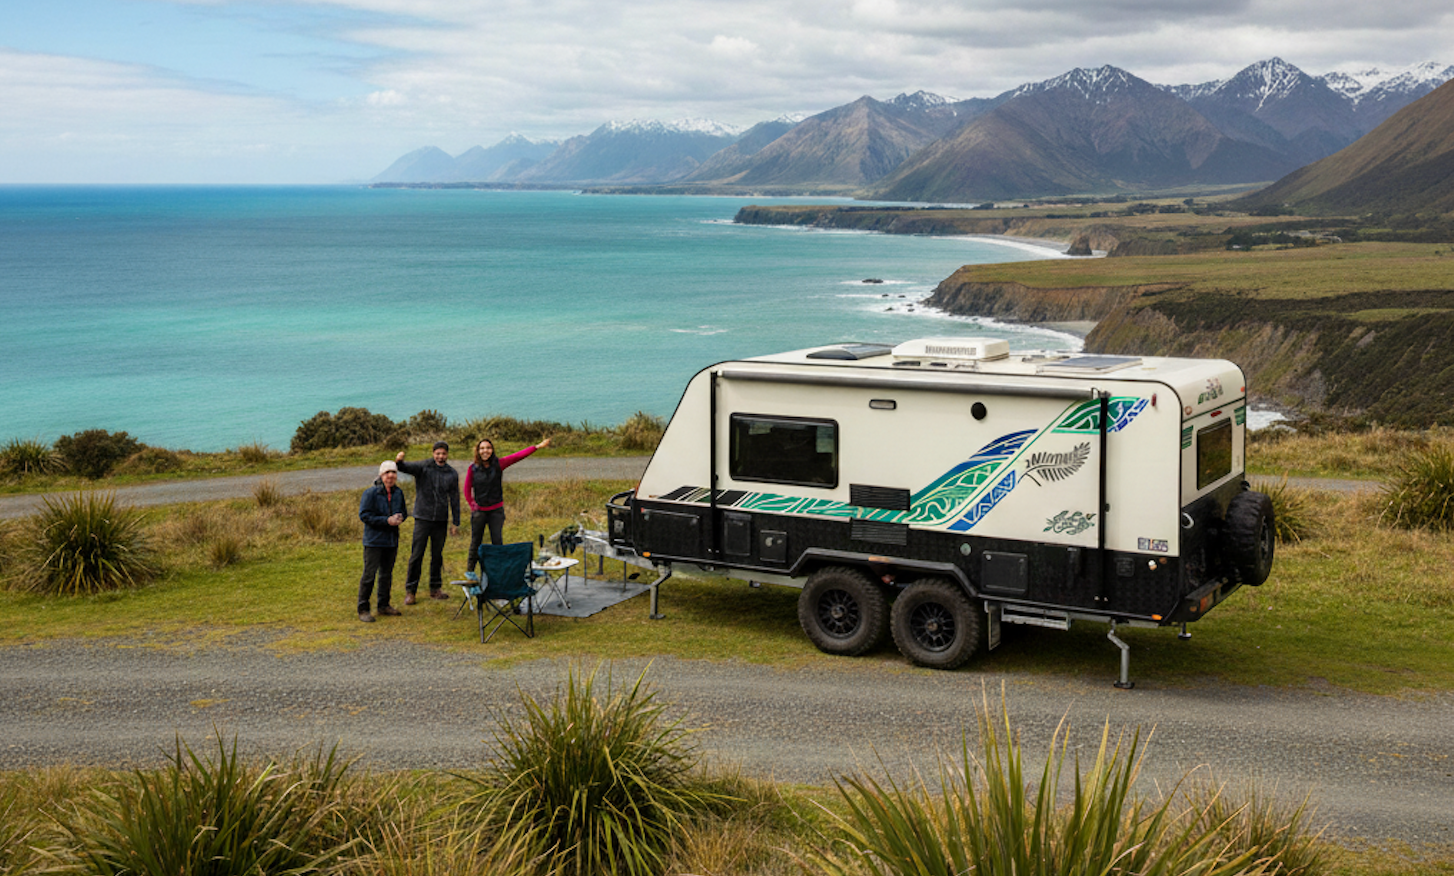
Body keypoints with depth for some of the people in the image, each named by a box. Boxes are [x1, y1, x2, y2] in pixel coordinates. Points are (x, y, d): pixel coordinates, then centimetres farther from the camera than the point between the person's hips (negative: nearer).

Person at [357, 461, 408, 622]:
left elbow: (403, 512, 19)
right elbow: (364, 515, -15)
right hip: (374, 541, -6)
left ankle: (384, 605, 29)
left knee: (387, 574, 16)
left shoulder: (398, 493, 6)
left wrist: (400, 517, -6)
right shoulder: (370, 493, -12)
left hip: (391, 540, 6)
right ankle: (363, 609, 3)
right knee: (369, 574, -5)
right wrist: (386, 520, -21)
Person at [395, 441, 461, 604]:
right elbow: (407, 468, -18)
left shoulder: (452, 474, 6)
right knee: (416, 555, -4)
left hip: (441, 520, 3)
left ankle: (435, 589, 21)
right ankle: (410, 591, 2)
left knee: (437, 555, 10)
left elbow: (454, 499, 10)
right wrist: (399, 461, -42)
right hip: (423, 518, -3)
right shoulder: (423, 467, -2)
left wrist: (456, 523, 9)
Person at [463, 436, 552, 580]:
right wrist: (473, 505, -3)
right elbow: (467, 490, 3)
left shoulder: (498, 464, -5)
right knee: (476, 541, 9)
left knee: (497, 541, 0)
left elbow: (518, 456, -12)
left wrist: (537, 447, -19)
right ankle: (469, 570, 24)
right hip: (479, 510, 0)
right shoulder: (473, 468, -6)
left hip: (496, 510, 1)